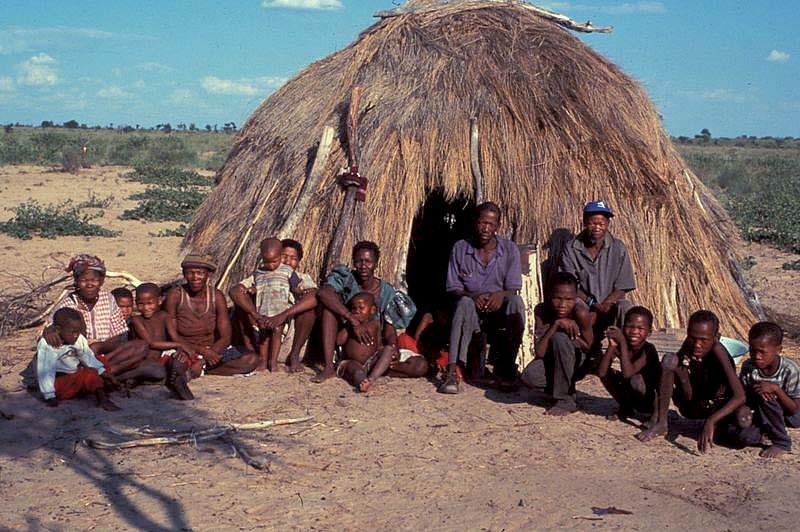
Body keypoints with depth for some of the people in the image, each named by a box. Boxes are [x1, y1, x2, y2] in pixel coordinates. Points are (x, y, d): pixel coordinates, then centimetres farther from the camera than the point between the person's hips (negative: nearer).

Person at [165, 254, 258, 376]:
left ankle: (203, 369, -13)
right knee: (192, 369, -40)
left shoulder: (217, 296, -3)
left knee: (252, 359, -18)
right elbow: (172, 337, -11)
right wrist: (202, 351, -23)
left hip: (212, 349, 4)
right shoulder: (175, 295, -11)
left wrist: (208, 352, -24)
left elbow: (225, 338, -4)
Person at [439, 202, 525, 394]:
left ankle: (505, 367, -22)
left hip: (499, 312, 1)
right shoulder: (460, 248, 0)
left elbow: (513, 290, -2)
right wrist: (474, 296, -24)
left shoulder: (510, 249, 1)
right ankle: (452, 371, -45)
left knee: (516, 302, -31)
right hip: (472, 313, 0)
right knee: (465, 303, -35)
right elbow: (453, 289, -2)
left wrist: (501, 295, -27)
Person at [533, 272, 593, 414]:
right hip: (552, 362, 3)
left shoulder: (581, 313, -25)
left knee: (559, 338, -32)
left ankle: (566, 400, -19)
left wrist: (571, 333, -24)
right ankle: (553, 389, 14)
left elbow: (588, 346, -10)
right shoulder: (541, 310, -19)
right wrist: (556, 325, -35)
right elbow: (539, 352, -26)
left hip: (577, 363, -3)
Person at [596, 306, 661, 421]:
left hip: (652, 398, -6)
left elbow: (627, 374, -38)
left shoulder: (648, 350, -23)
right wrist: (612, 345, -28)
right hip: (631, 398, 6)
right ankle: (626, 409, 8)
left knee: (635, 379, -34)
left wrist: (623, 342, -34)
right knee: (606, 371, -10)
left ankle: (655, 412, -6)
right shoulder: (619, 347, -8)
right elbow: (601, 373, -20)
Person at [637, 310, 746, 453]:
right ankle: (660, 423, -19)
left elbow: (740, 396, -39)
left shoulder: (717, 351, -29)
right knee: (670, 359, -20)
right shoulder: (688, 348, -16)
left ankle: (720, 425, 3)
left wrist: (711, 422, -48)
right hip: (691, 407, 2)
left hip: (717, 407, -2)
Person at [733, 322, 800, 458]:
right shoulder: (748, 367, -14)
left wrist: (776, 389, -37)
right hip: (762, 415, 4)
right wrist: (743, 408, -31)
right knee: (743, 437, -22)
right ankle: (767, 429, 14)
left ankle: (782, 443, -15)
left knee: (766, 397, -32)